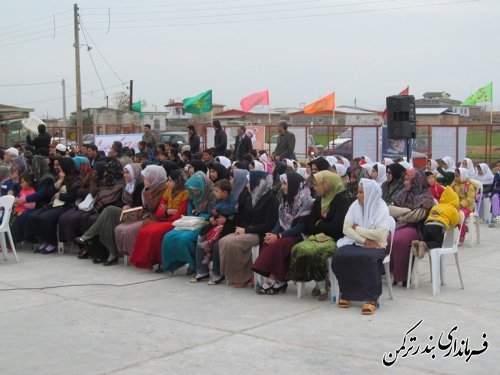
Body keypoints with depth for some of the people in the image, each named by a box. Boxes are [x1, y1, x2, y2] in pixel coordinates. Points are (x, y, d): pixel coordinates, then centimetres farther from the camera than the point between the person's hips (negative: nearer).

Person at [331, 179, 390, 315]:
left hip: (375, 246, -4)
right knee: (339, 257, -27)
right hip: (355, 243, 4)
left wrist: (357, 229, -8)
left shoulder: (382, 208, -5)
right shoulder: (355, 205, 6)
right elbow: (346, 228, -2)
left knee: (368, 259, -38)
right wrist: (364, 240, -15)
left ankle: (371, 299, -24)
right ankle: (346, 293, -7)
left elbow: (381, 234, -16)